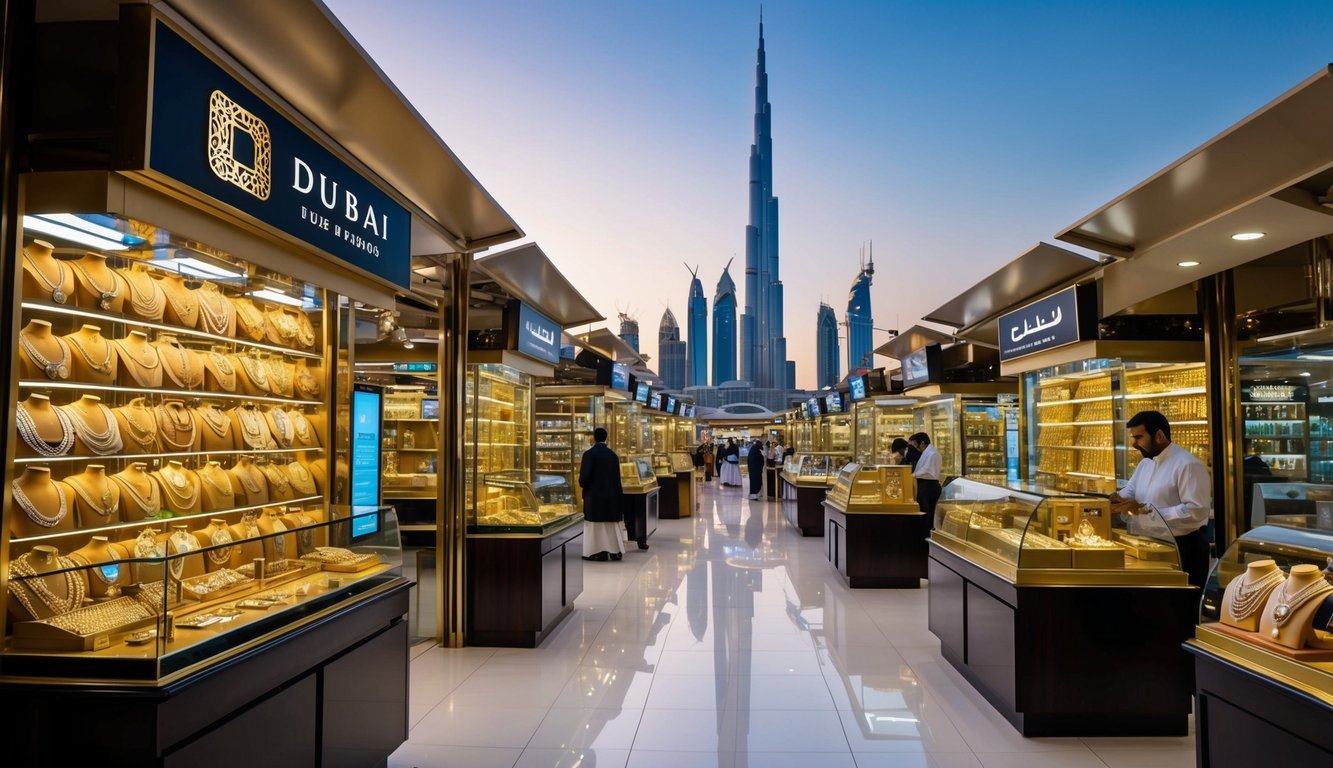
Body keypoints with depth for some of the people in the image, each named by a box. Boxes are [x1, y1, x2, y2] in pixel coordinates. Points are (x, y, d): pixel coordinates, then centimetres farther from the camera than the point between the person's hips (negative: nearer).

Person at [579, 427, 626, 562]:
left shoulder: (589, 454, -11)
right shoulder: (613, 454, 7)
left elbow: (585, 476, -17)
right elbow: (617, 476, 10)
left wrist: (582, 483, 4)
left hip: (595, 494, -5)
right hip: (612, 494, 5)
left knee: (597, 523, 1)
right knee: (611, 523, 10)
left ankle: (599, 552, 0)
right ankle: (615, 550, 11)